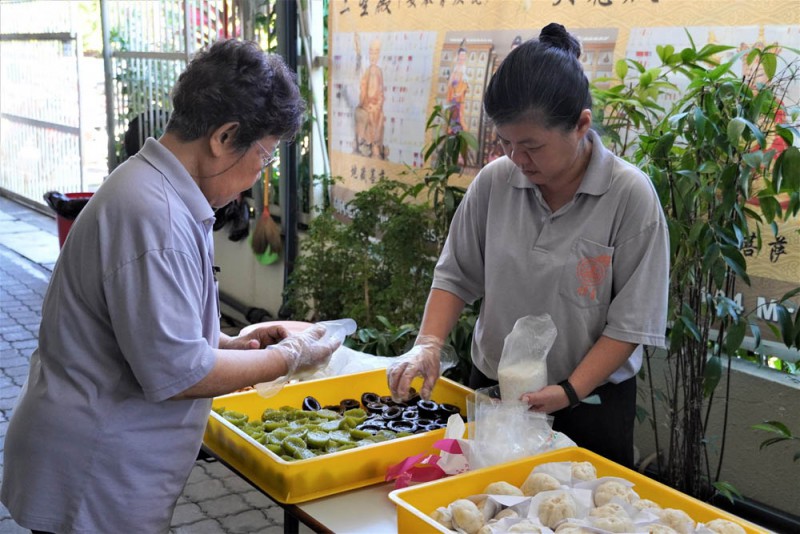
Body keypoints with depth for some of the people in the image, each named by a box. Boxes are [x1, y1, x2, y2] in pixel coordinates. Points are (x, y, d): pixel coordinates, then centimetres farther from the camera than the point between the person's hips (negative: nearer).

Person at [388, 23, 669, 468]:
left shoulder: (630, 195, -15)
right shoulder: (494, 182, -6)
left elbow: (631, 321, -14)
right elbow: (456, 276, 4)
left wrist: (569, 392, -20)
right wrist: (429, 343, -10)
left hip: (590, 402, -3)